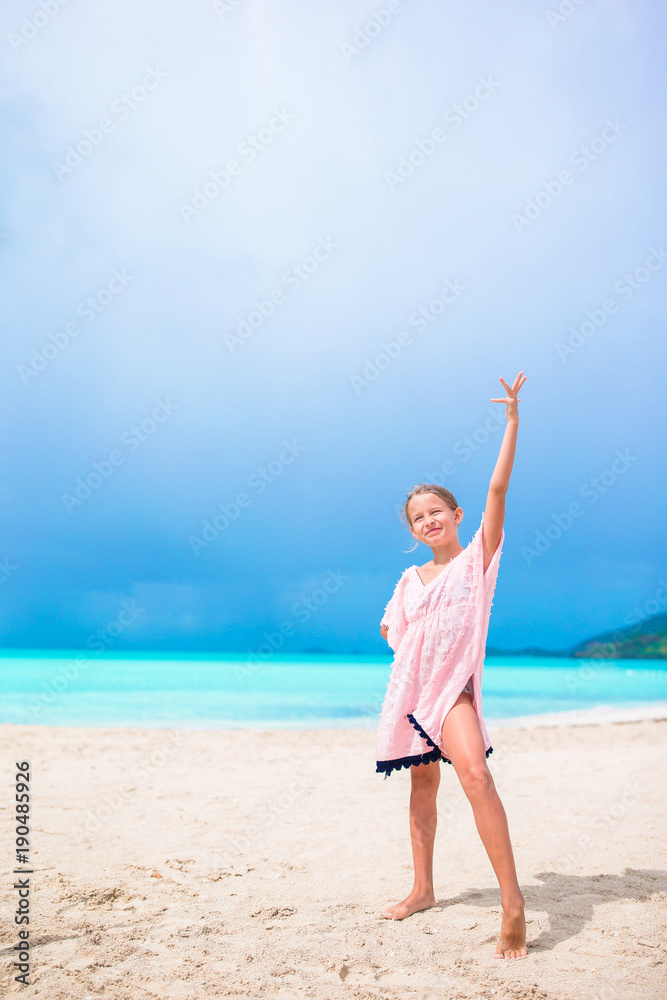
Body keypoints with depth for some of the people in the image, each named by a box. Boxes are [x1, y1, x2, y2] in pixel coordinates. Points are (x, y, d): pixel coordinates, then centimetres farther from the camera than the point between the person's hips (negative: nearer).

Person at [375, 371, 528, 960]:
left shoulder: (477, 557, 1)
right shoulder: (411, 579, 13)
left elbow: (498, 488, -10)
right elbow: (390, 629, 27)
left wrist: (513, 420, -16)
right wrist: (414, 639, 6)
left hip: (454, 684, -5)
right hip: (411, 685, 5)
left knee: (474, 773, -27)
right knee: (422, 786, 14)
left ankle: (513, 902, -21)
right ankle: (423, 890, 30)